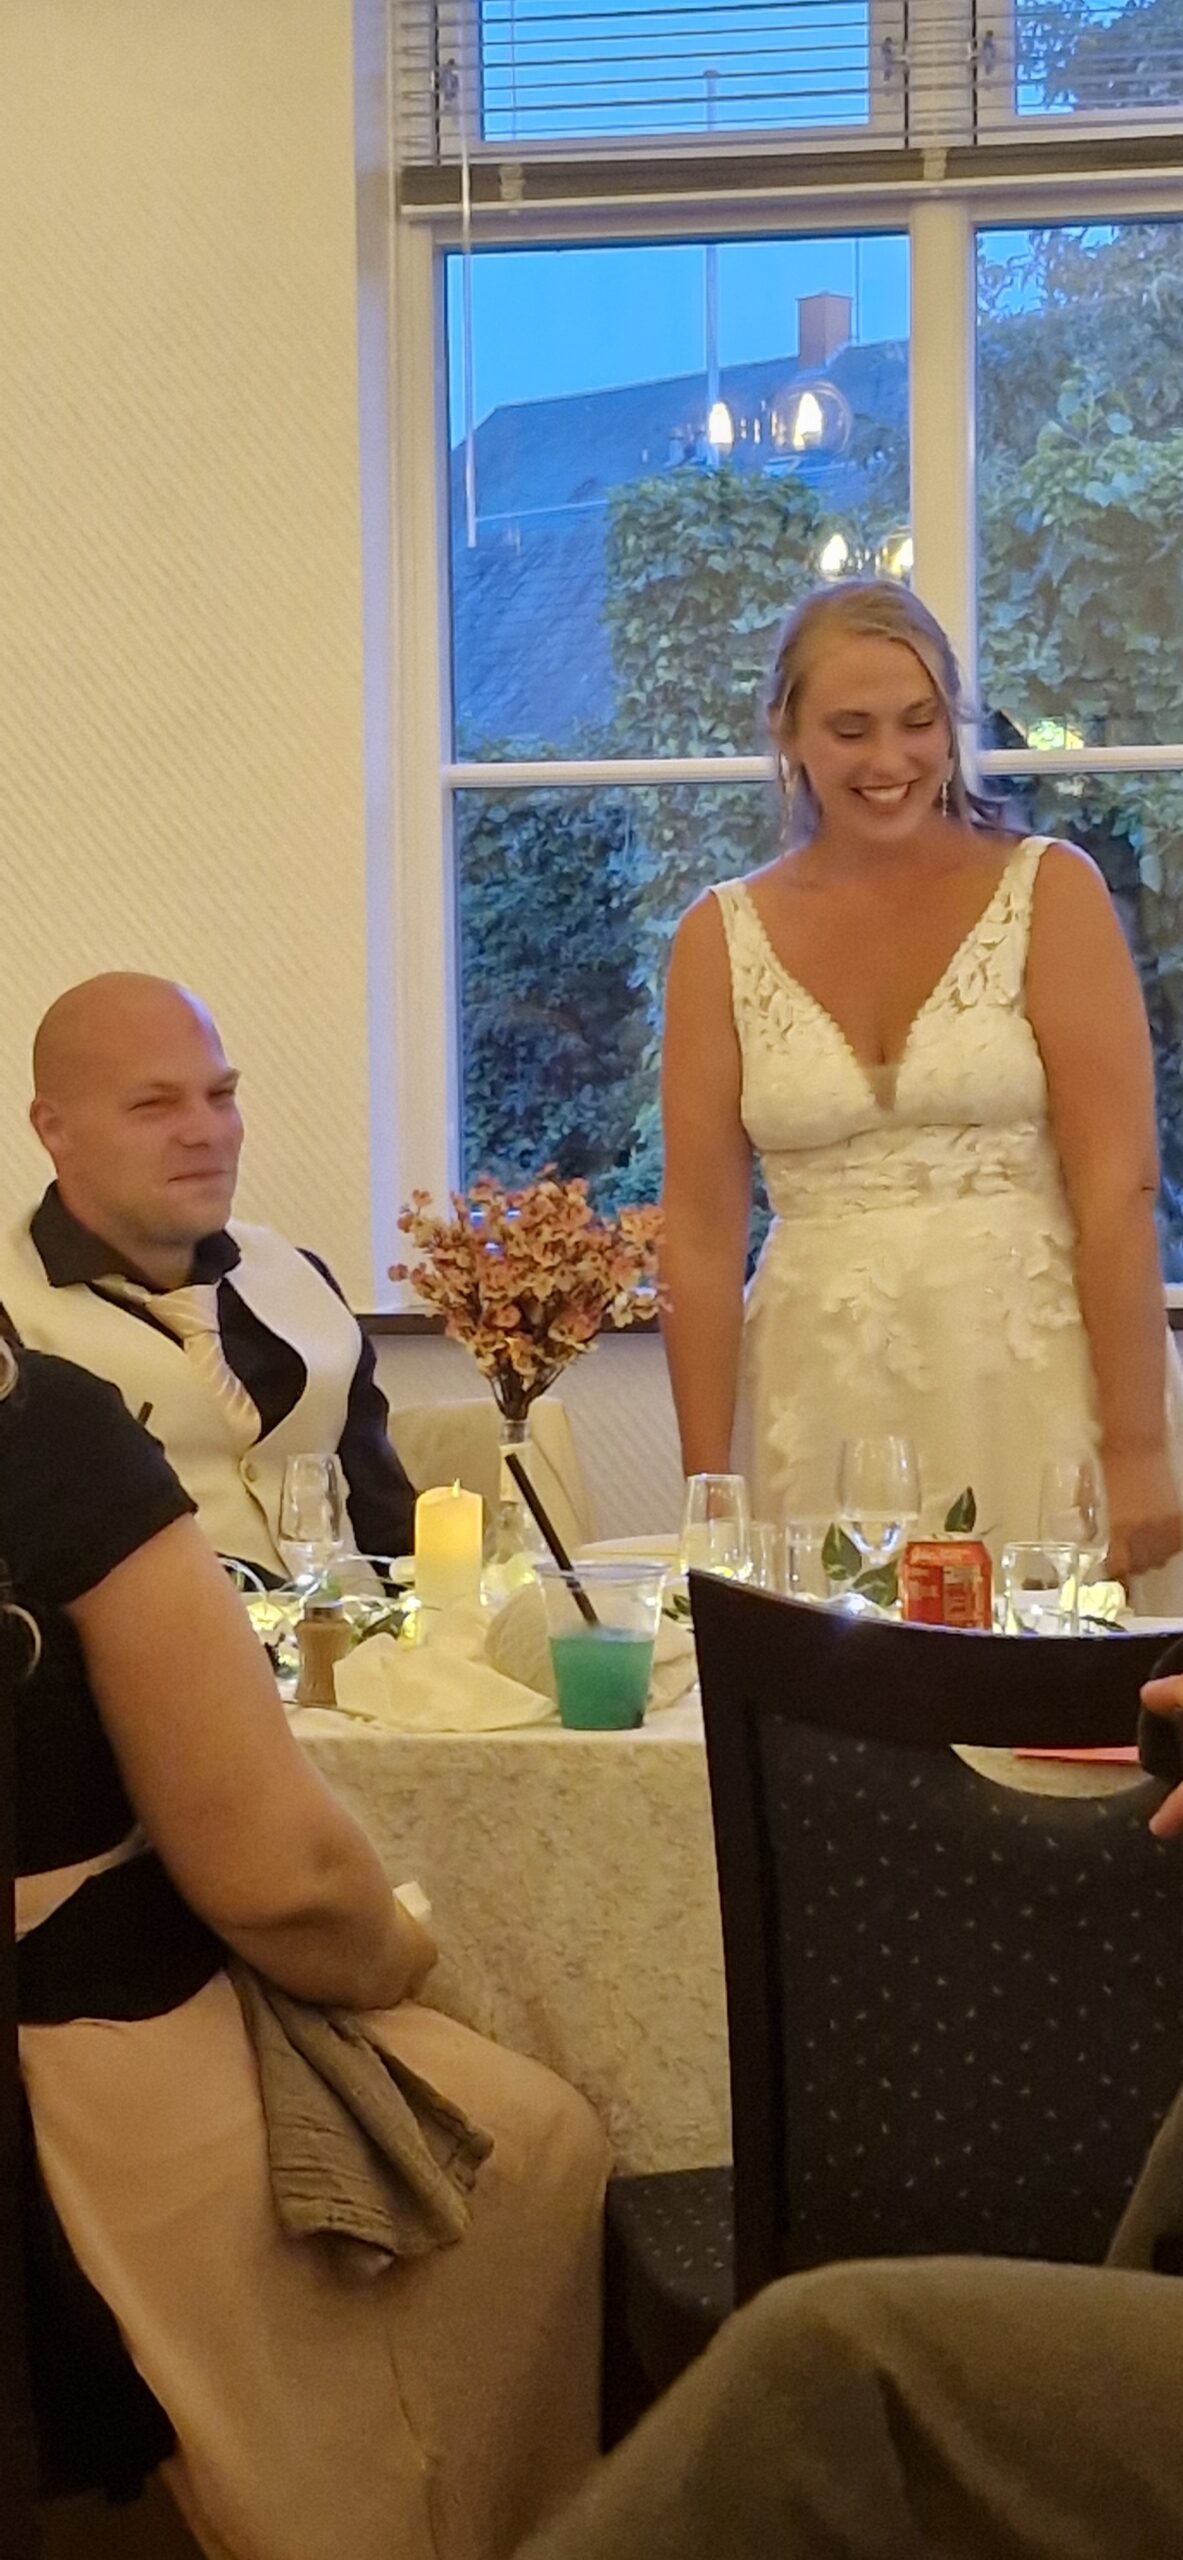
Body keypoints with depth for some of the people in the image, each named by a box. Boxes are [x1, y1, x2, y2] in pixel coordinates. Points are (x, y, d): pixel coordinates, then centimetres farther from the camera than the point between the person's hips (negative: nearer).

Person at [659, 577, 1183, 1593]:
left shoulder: (1049, 891, 0)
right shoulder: (723, 938, 6)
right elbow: (704, 1228, 3)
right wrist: (706, 1497, -1)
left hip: (1036, 1382, -1)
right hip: (827, 1404, 2)